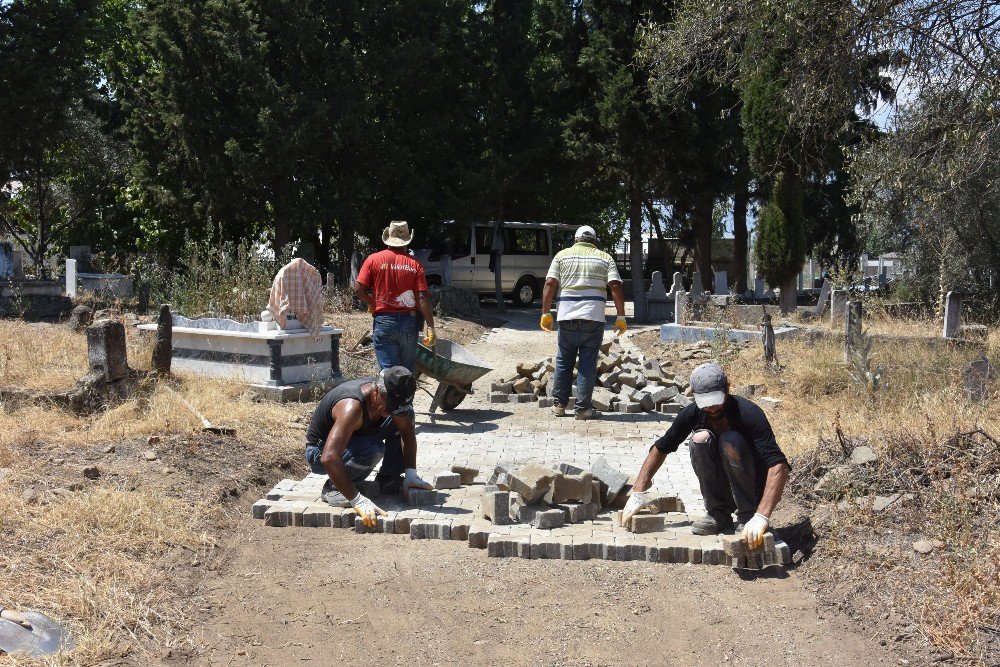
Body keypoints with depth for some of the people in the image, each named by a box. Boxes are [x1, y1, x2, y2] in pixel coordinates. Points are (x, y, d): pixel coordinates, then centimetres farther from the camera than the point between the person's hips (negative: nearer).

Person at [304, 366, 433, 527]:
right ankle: (333, 487, -12)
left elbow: (408, 433, -2)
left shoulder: (390, 397, -16)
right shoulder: (352, 406, -39)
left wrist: (411, 473, -14)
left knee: (405, 416, -3)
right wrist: (357, 500, -49)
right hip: (319, 452, -8)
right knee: (373, 450, -36)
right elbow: (329, 458, -47)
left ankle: (388, 479, 4)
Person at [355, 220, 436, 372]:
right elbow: (423, 298, -8)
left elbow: (358, 289, -6)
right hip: (409, 322, 1)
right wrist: (430, 328, -7)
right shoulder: (414, 264, -2)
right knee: (407, 370, 14)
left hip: (383, 321, -1)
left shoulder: (374, 259, -2)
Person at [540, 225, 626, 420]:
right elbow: (615, 286, -2)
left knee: (564, 361, 13)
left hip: (567, 316, 1)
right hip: (594, 316, -1)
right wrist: (621, 317, 1)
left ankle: (559, 404, 19)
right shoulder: (605, 258, 10)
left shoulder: (562, 255, 12)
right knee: (588, 363, 4)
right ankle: (583, 408, 4)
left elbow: (550, 284, 1)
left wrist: (546, 312, 4)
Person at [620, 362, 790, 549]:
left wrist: (760, 517, -46)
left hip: (755, 488, -4)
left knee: (730, 441, -30)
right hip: (723, 489, 4)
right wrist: (638, 492, -6)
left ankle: (748, 514, -15)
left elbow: (779, 465, -35)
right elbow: (661, 448, 2)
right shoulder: (693, 413, -12)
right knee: (700, 438, -22)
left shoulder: (748, 413, -26)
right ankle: (719, 513, -8)